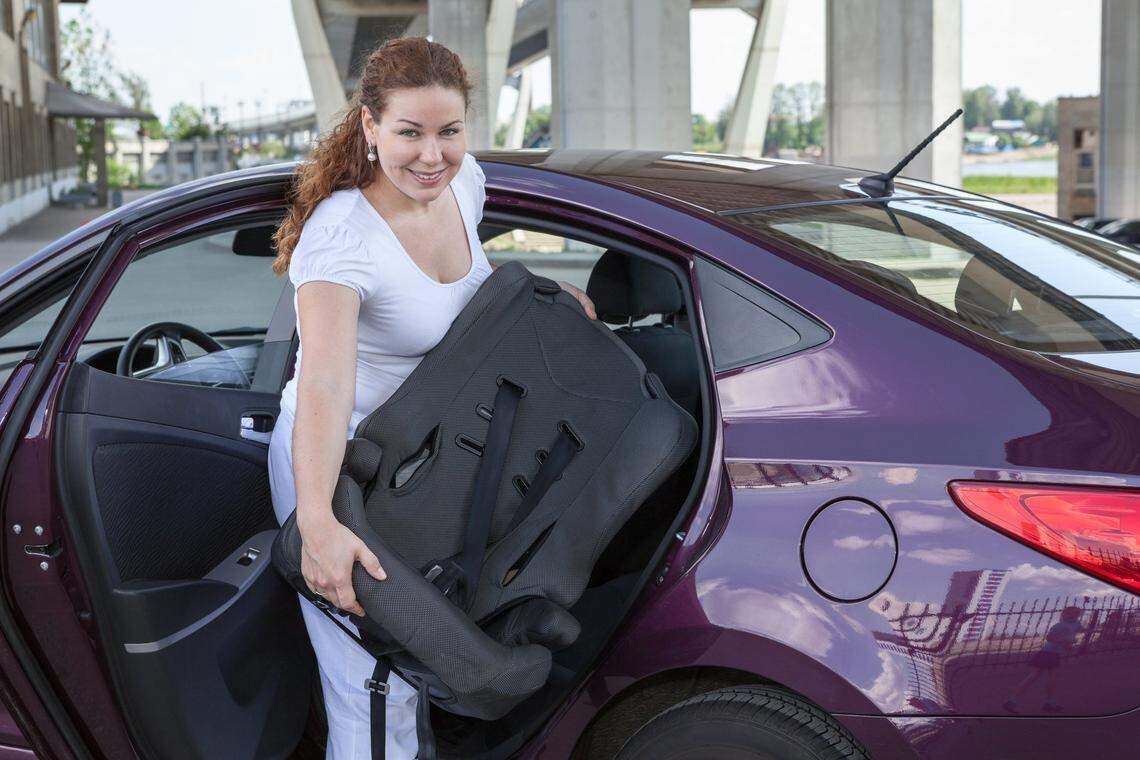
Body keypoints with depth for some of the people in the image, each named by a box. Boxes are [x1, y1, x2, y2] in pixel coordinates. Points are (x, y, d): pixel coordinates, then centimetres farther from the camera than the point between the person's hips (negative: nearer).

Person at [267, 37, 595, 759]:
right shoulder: (340, 234, -31)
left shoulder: (464, 182, -6)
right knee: (375, 693, -6)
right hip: (334, 462, -7)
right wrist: (317, 520, -58)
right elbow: (326, 383, -45)